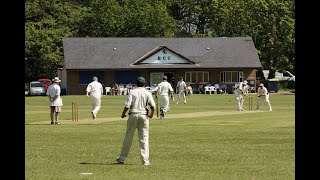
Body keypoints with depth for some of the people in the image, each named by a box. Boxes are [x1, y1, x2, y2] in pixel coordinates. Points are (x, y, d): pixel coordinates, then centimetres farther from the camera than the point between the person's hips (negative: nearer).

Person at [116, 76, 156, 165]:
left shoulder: (132, 92, -1)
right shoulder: (147, 93, 1)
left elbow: (127, 105, -10)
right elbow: (153, 105, -8)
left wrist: (123, 114, 5)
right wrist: (151, 114, 10)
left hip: (133, 115, 0)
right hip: (144, 116, 0)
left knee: (128, 137, 7)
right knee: (144, 138, 3)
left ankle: (122, 158, 13)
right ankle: (145, 160, -2)